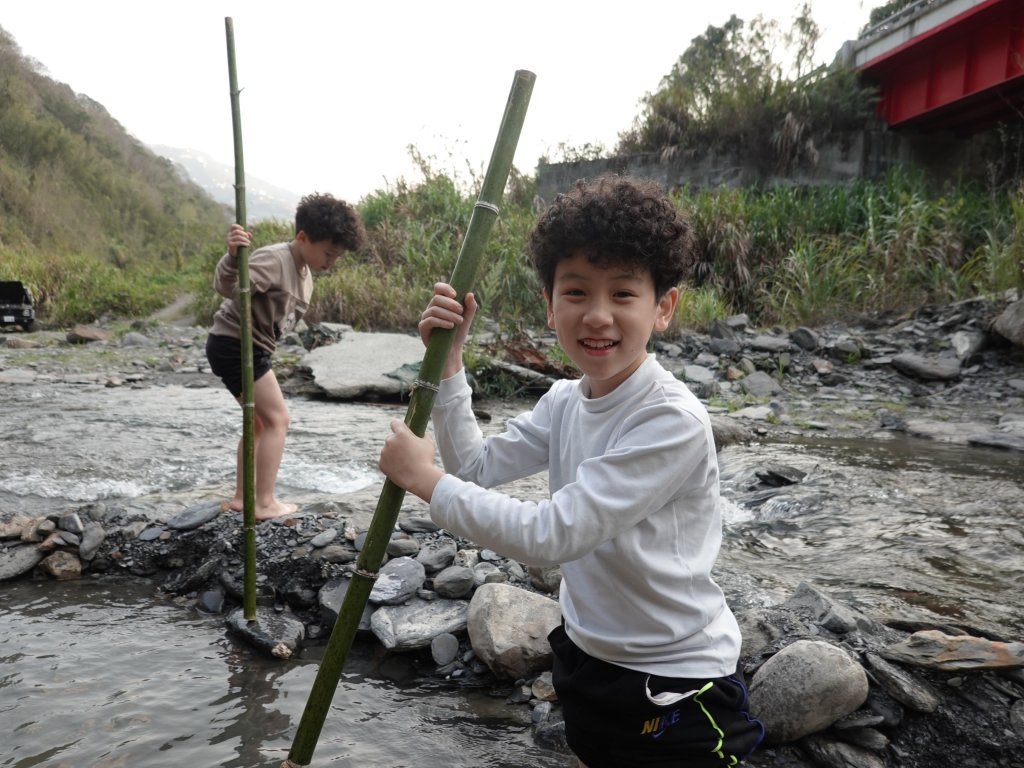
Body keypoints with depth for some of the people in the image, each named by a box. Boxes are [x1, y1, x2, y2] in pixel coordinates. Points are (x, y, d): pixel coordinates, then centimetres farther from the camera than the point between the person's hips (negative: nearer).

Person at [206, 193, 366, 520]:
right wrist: (232, 256, -54)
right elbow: (226, 286, -36)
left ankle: (241, 497, 22)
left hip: (249, 348, 10)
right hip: (234, 344, -10)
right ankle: (265, 503, -2)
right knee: (277, 419, -7)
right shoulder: (274, 259, -21)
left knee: (260, 421, 15)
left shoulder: (304, 275, 9)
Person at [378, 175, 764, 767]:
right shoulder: (565, 402, -3)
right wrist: (448, 360, -8)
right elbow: (477, 466, 0)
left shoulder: (674, 422, -28)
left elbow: (551, 534, -30)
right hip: (586, 656, 7)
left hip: (675, 685, -7)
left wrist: (427, 479, -21)